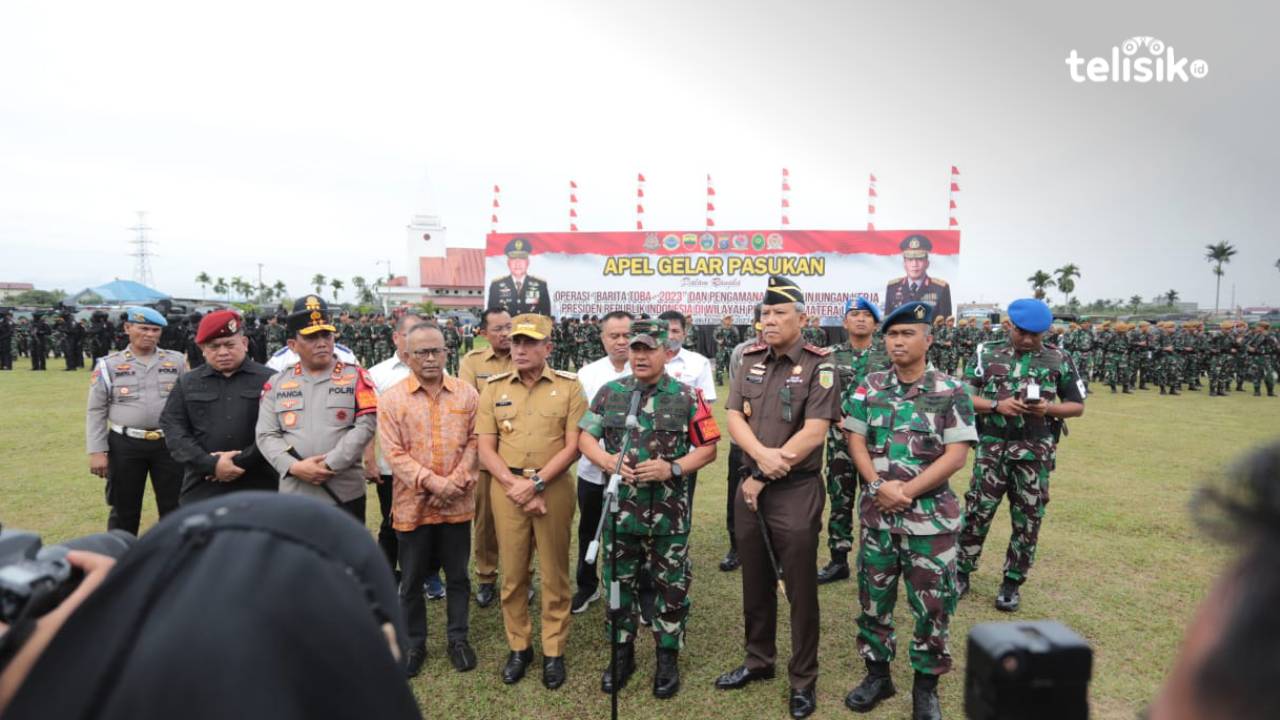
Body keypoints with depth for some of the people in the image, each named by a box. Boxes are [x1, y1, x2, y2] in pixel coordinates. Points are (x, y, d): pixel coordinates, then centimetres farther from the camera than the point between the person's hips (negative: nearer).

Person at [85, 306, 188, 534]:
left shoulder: (177, 361, 5)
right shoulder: (108, 365, 1)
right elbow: (96, 411, 1)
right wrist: (97, 452, -5)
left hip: (169, 443, 1)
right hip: (125, 445, -1)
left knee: (174, 508, 8)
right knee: (124, 511, 11)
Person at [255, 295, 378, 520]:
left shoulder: (355, 377, 1)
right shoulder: (277, 383, 8)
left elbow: (366, 426, -9)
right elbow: (266, 435, 3)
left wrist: (330, 465, -15)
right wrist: (294, 467, -13)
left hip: (345, 493, -2)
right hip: (294, 495, 2)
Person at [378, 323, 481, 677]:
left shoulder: (467, 393, 0)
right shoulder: (390, 398, -5)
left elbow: (474, 442, -1)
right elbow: (394, 454, -9)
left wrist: (455, 482, -13)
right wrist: (431, 482, -19)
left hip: (457, 503, 1)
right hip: (413, 504, -1)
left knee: (458, 575, 13)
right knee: (411, 580, 13)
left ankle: (458, 638, 30)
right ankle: (414, 643, 30)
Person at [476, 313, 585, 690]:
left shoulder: (569, 386, -1)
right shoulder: (494, 388, 6)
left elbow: (572, 446, -5)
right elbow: (486, 449, 3)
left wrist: (535, 483, -14)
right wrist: (514, 485, -10)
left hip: (554, 488, -2)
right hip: (506, 488, 2)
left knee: (554, 573, 7)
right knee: (512, 572, 10)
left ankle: (554, 651, 22)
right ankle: (519, 647, 27)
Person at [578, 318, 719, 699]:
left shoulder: (686, 397, -3)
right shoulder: (609, 392, 3)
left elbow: (708, 448, -2)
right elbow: (585, 437, 5)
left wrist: (673, 468, -17)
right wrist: (609, 461, -14)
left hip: (669, 511, -2)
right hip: (620, 508, 2)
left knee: (671, 587, 9)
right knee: (619, 583, 13)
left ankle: (668, 658, 27)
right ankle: (622, 653, 31)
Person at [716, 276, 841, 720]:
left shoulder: (819, 367, -9)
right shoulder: (751, 361, 8)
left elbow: (814, 432, -17)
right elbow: (734, 418, 1)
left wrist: (766, 475, -15)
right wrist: (763, 455, -19)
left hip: (797, 492, -5)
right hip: (751, 487, 5)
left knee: (800, 590, 6)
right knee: (755, 583, 17)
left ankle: (803, 680, 22)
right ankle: (758, 661, 35)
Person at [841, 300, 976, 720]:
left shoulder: (950, 392, -7)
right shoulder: (869, 387, 3)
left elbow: (956, 455, -12)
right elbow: (855, 441, 1)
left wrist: (906, 491, -16)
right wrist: (879, 486, -14)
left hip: (930, 515, -3)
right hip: (877, 512, 3)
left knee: (933, 602, 7)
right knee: (873, 598, 13)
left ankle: (926, 686, 26)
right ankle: (877, 674, 31)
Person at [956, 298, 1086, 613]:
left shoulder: (1059, 361, 3)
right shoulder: (988, 356, 2)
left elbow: (1078, 406, 7)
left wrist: (1049, 409, -12)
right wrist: (996, 405, -16)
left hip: (1035, 453, 1)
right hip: (992, 448, 0)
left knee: (1027, 519, 8)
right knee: (977, 512, 3)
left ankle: (1012, 583, 22)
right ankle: (962, 573, 18)